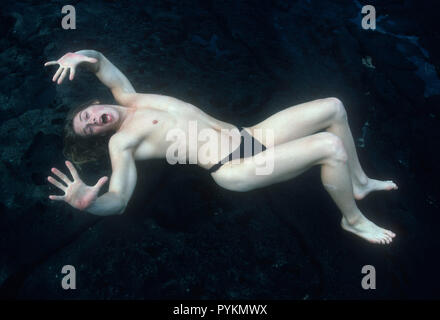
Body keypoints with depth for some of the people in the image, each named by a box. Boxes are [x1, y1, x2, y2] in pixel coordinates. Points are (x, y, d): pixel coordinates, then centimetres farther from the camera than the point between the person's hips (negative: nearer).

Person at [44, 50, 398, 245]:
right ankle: (354, 219, 5)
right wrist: (87, 201, -41)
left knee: (333, 107, 7)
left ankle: (359, 182, 26)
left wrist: (81, 55, -3)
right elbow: (118, 198, -19)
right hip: (235, 168, -8)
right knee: (331, 146, -23)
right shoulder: (120, 141, -5)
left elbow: (100, 62, 20)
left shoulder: (130, 101, 14)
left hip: (249, 137, 9)